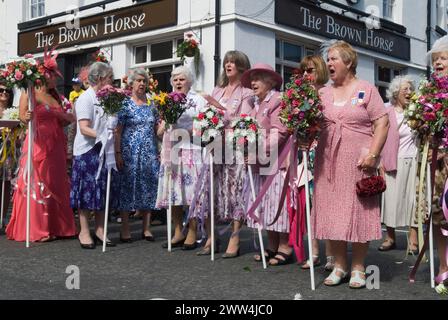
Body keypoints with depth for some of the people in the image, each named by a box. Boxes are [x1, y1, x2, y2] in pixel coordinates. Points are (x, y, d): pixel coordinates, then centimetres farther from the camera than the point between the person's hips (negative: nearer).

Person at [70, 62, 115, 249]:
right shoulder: (86, 98, -9)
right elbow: (84, 128, -17)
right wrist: (102, 136, -29)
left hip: (103, 150, 7)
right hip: (87, 151, -7)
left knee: (102, 191, 8)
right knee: (87, 191, -1)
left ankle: (99, 230, 16)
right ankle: (84, 232, 8)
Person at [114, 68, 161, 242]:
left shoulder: (152, 105, 11)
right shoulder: (125, 104, -2)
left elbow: (157, 129, 14)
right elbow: (118, 131, -5)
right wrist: (118, 153, -12)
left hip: (150, 154, 4)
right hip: (130, 153, -4)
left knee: (149, 187, 4)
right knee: (127, 187, -2)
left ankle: (146, 228, 13)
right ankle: (125, 229, 6)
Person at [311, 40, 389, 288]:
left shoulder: (367, 90, 2)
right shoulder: (324, 93, 13)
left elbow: (382, 123, -4)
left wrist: (372, 154, -13)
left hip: (357, 162, -4)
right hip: (328, 162, 4)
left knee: (357, 211, 0)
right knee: (332, 212, 5)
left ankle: (358, 268, 11)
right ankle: (339, 265, 17)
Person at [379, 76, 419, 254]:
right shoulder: (387, 113, 1)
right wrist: (381, 162, -8)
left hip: (413, 161, 2)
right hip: (393, 162, -2)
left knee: (413, 199, 2)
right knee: (392, 199, 3)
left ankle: (413, 239, 6)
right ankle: (390, 238, 13)